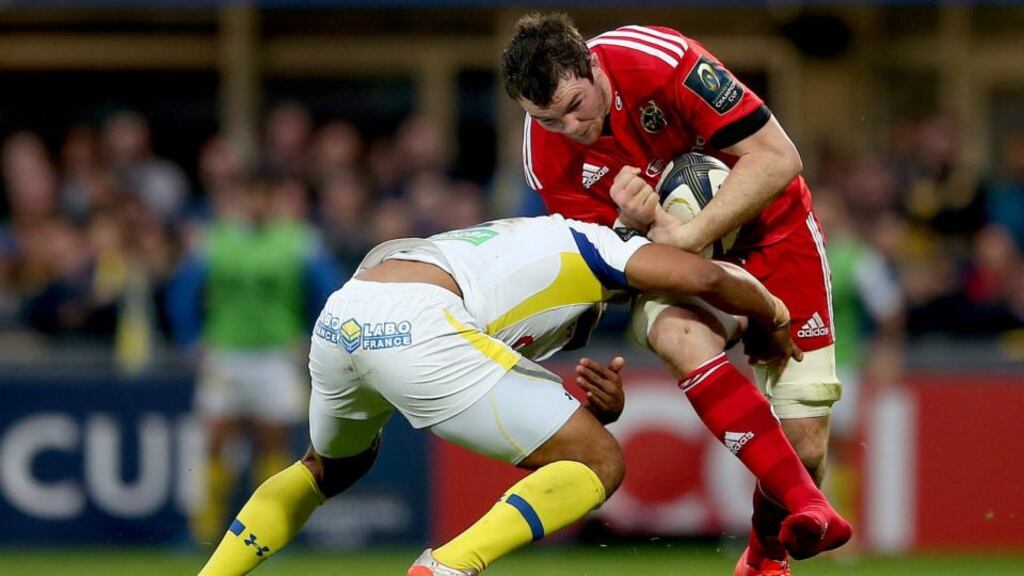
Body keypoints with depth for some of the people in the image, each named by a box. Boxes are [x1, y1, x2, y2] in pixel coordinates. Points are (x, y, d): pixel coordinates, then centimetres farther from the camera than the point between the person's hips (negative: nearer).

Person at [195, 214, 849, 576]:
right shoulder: (594, 244, 14)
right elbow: (704, 278, -4)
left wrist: (602, 408, 12)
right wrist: (772, 316, 17)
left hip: (340, 319, 9)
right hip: (413, 324, -9)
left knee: (333, 465, 40)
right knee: (598, 463, 2)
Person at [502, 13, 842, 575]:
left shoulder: (659, 61, -28)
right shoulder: (547, 159, -15)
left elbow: (778, 158, -25)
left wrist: (691, 234, -32)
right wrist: (634, 223, -30)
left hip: (771, 231, -2)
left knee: (805, 444, -7)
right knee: (680, 336, -36)